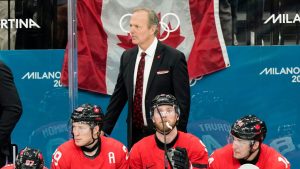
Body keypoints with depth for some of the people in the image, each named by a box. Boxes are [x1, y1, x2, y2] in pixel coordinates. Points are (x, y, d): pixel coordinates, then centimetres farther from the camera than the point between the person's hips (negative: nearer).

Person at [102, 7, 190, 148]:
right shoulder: (127, 57, 8)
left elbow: (182, 101, -8)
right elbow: (119, 97, 14)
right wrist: (104, 130, 10)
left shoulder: (174, 58, -8)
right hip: (134, 134, 5)